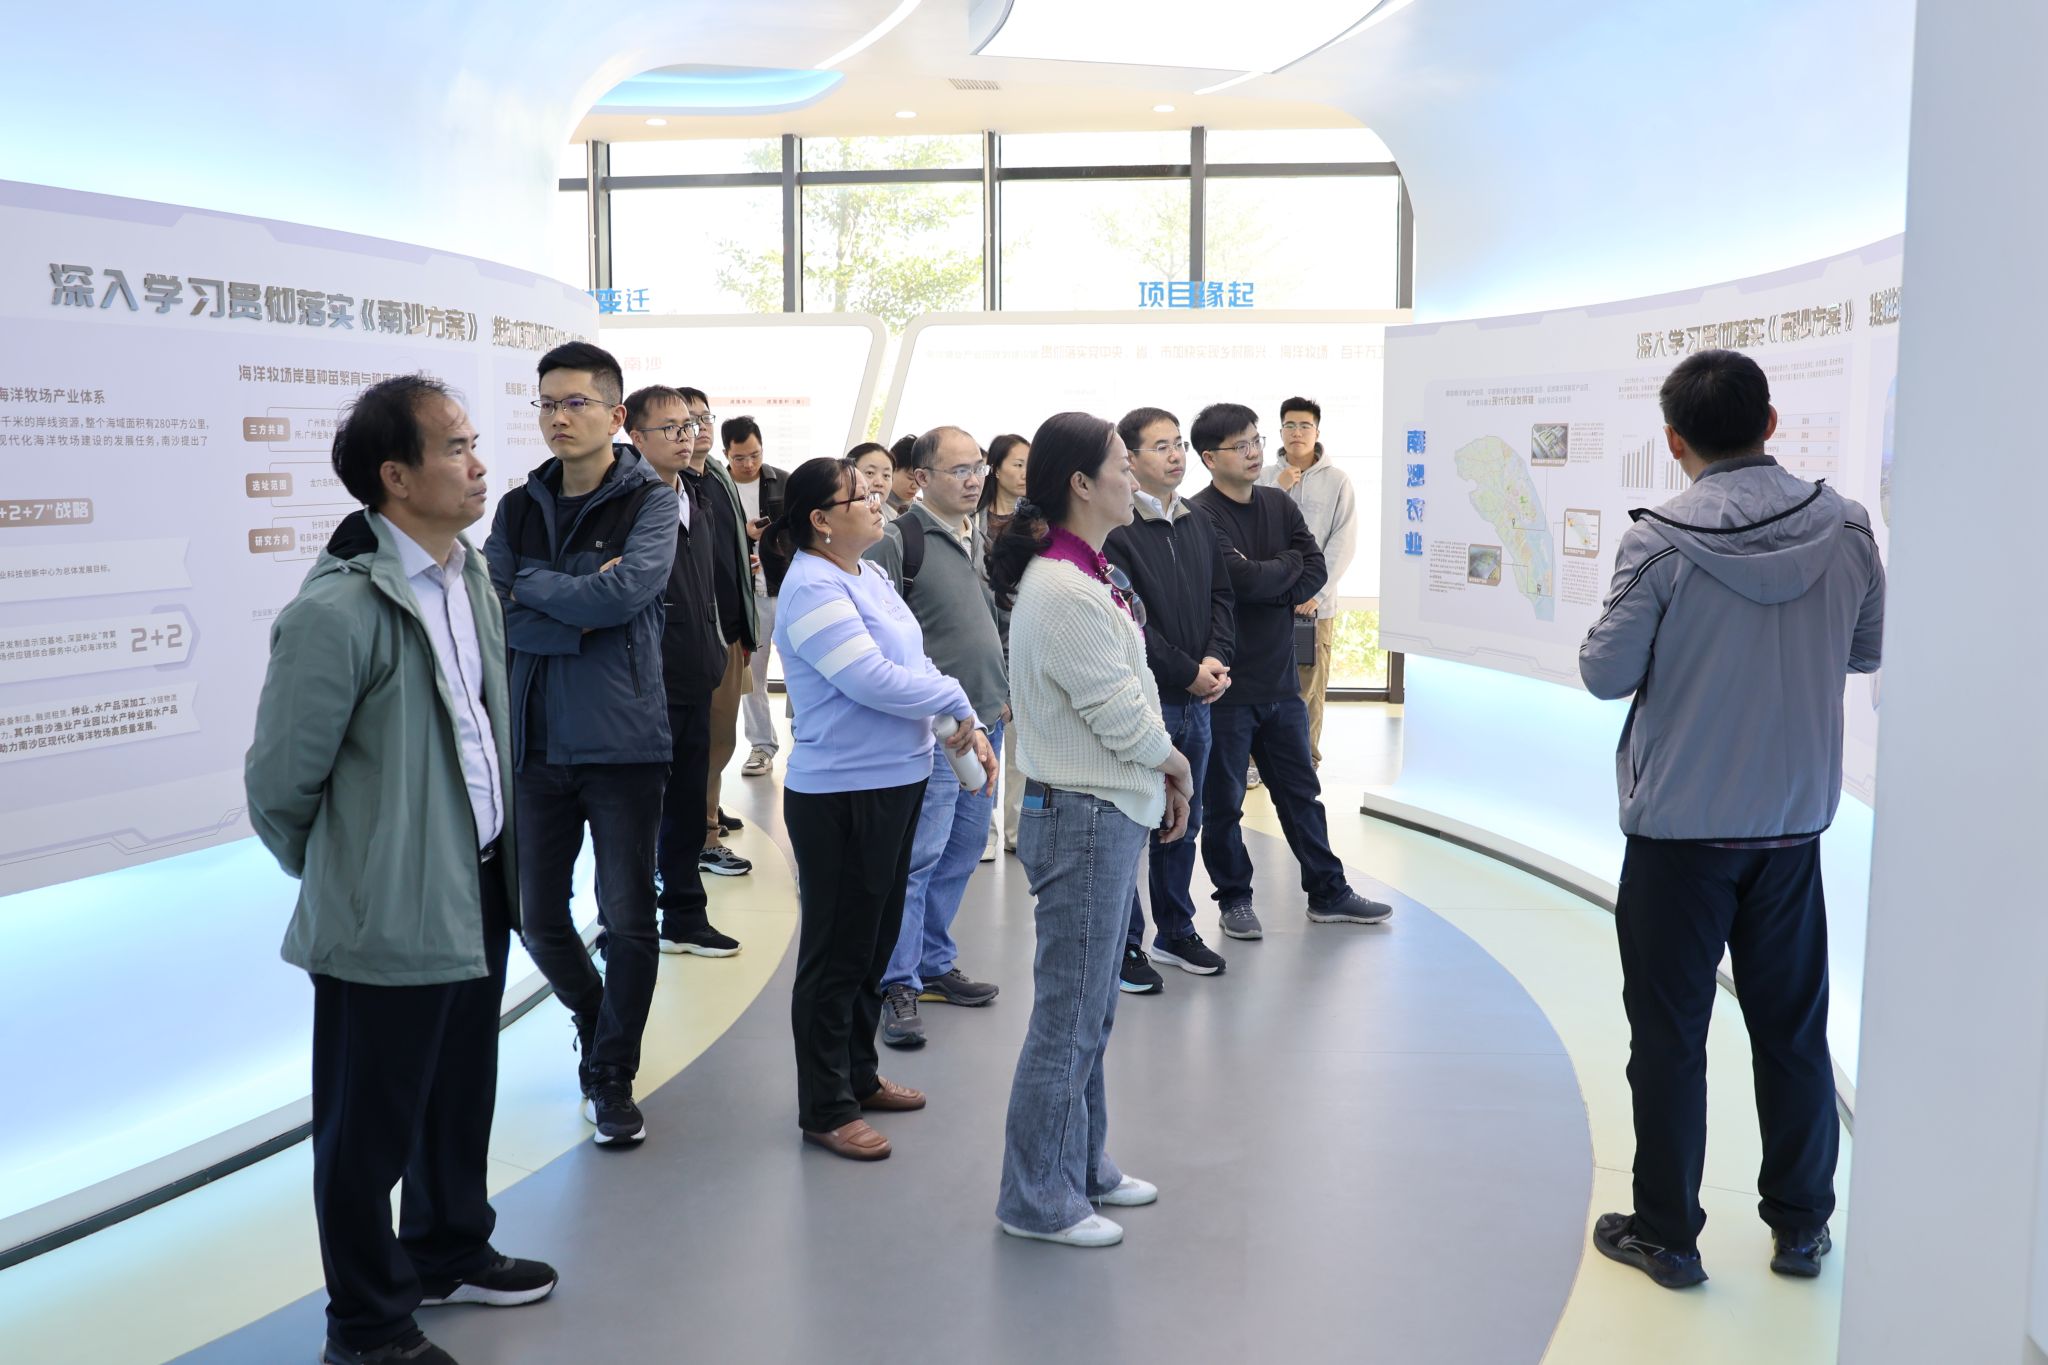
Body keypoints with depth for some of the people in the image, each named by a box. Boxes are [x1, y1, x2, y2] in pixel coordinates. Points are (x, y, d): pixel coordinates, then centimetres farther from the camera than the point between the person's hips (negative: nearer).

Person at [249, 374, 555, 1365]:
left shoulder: (469, 578, 3)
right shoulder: (337, 611, -21)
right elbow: (279, 783, -13)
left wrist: (500, 864, 15)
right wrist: (344, 877, 2)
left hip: (478, 892, 7)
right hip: (392, 916, -7)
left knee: (461, 1099, 23)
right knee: (370, 1130, 10)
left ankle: (447, 1254, 45)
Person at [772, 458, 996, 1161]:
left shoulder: (870, 576, 11)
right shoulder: (814, 590, -19)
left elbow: (914, 663, 12)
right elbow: (874, 681, -25)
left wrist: (969, 728, -1)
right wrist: (958, 702, -11)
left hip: (895, 784, 10)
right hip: (840, 794, -10)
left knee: (875, 942, 21)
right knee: (837, 953, 2)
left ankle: (859, 1075, 37)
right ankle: (826, 1109, 15)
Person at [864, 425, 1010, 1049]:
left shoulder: (980, 543, 15)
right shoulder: (898, 541, -10)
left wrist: (1006, 690, 20)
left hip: (986, 721, 8)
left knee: (962, 852, 13)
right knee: (919, 853, -9)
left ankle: (934, 964, 25)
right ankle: (898, 984, -1)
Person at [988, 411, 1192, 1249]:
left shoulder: (1090, 577, 12)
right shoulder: (1063, 591, -21)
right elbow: (1118, 714, -19)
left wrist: (1162, 777, 8)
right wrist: (1174, 762, -1)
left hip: (1111, 812, 10)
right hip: (1083, 816, -10)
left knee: (1089, 1006, 19)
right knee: (1069, 1012, 0)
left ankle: (1082, 1166, 33)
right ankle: (1038, 1198, 13)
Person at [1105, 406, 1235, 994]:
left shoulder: (1198, 525, 12)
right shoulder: (1117, 531, -13)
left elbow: (1221, 598, 12)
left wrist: (1216, 660, -5)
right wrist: (1189, 672, -15)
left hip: (1197, 702, 7)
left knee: (1183, 824, 17)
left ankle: (1175, 932, 30)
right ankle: (1125, 947, 12)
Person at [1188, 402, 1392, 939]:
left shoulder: (1279, 505, 7)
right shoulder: (1200, 516, -15)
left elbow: (1316, 571, 1)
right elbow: (1241, 579, -25)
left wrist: (1266, 582, -15)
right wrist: (1289, 565, -7)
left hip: (1280, 679, 7)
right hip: (1226, 685, -6)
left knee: (1301, 791, 17)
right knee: (1222, 801, 7)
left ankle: (1328, 893, 29)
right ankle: (1234, 899, 23)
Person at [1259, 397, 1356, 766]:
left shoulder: (1338, 481, 0)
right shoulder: (1265, 478, 7)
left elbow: (1343, 543, -4)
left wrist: (1316, 591, -11)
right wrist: (1276, 491, -9)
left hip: (1316, 602, -1)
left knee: (1310, 685, 3)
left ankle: (1306, 759, 16)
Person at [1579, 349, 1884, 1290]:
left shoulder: (1661, 542, -16)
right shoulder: (1844, 528, -4)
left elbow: (1606, 672, -12)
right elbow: (1868, 651, 8)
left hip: (1679, 827, -4)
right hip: (1792, 822, 4)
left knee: (1669, 1034, 8)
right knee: (1793, 1028, 16)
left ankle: (1666, 1232, 17)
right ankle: (1800, 1223, 27)